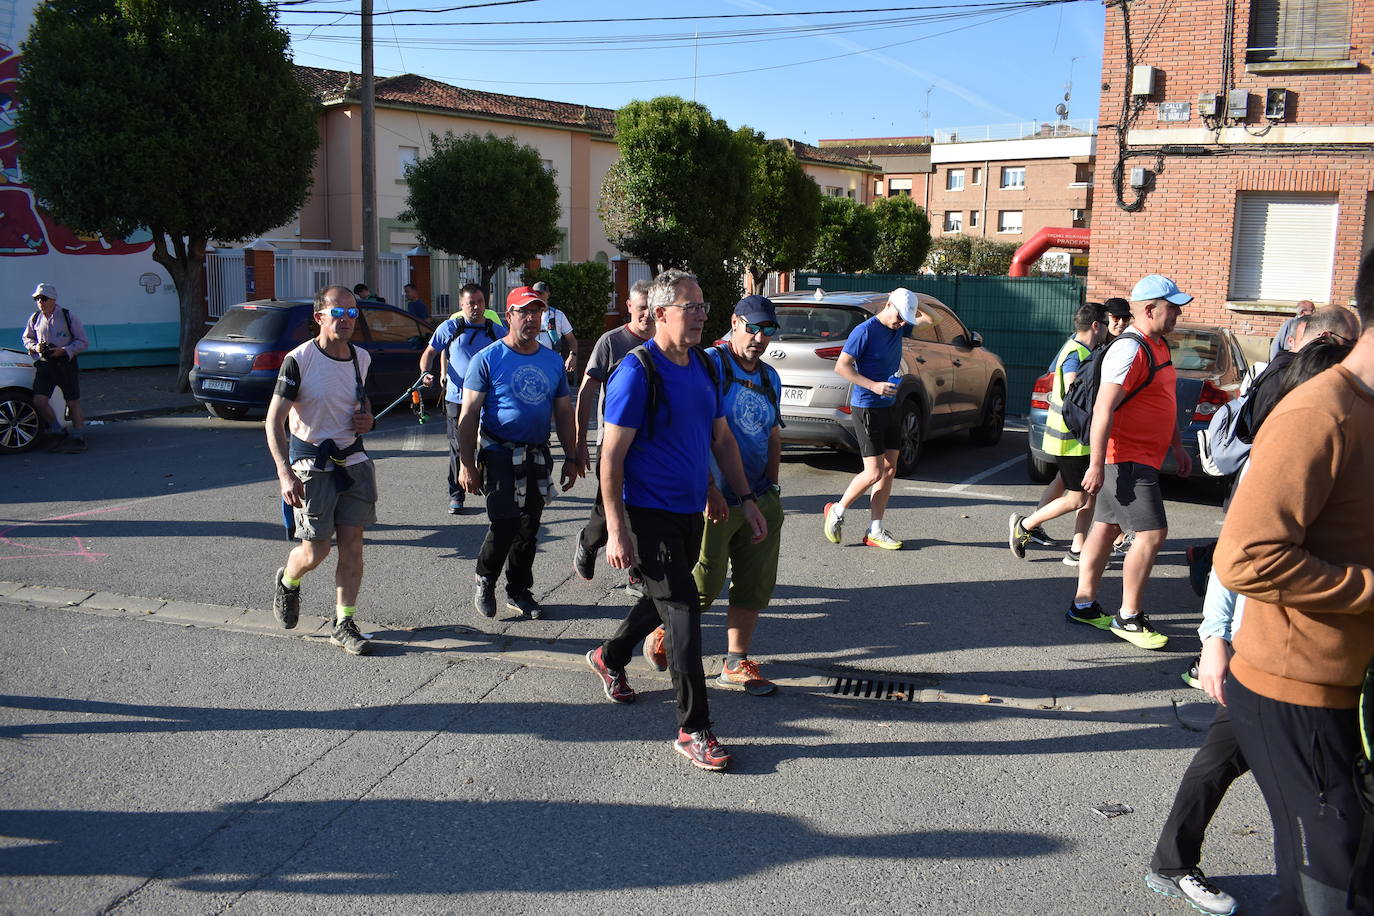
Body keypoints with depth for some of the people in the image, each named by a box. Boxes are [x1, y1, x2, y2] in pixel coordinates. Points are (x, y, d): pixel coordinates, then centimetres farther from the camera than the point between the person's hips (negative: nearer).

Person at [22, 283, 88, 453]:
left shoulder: (68, 316, -5)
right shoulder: (35, 319, 7)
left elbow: (83, 341, -3)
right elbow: (27, 338, 22)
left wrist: (64, 350, -16)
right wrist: (35, 346, -1)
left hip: (66, 363, -3)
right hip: (44, 364, 3)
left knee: (73, 402, 3)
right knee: (39, 401, -9)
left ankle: (78, 438, 14)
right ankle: (57, 432, 10)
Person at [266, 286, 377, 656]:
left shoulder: (361, 358, 4)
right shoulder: (299, 360, -14)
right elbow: (274, 420, -14)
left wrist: (367, 418, 1)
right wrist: (285, 473, -23)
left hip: (353, 461, 5)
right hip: (312, 464, -5)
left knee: (352, 545, 2)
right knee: (315, 551, 1)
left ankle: (343, 625, 13)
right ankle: (287, 582, 36)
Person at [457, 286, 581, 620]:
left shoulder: (553, 361, 10)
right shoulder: (488, 359, -5)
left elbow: (563, 413, 16)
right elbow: (469, 414, -6)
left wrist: (571, 458, 12)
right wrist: (466, 463, -12)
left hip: (539, 456, 5)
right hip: (500, 454, -5)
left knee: (529, 528, 10)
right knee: (506, 524, -12)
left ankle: (519, 591, 25)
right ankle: (484, 580, 13)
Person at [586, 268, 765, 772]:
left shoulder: (704, 367, 8)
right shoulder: (637, 371, -15)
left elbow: (722, 438, 16)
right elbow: (612, 456, -17)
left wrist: (747, 500, 11)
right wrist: (617, 531, -20)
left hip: (691, 511, 8)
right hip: (649, 513, -8)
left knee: (663, 599, 22)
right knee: (683, 610, -9)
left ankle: (610, 657, 48)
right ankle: (693, 730, 0)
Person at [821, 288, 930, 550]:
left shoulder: (899, 327, 7)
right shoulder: (865, 331, -15)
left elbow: (931, 319, 21)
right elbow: (841, 366, -16)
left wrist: (913, 308, 2)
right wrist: (873, 386, -25)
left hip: (891, 406, 8)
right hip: (867, 408, -8)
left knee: (889, 470, 7)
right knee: (874, 473, -9)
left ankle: (875, 531, 14)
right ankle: (837, 511, 13)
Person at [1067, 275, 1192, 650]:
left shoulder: (1158, 345, 14)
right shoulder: (1130, 349, -19)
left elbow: (1165, 401, 26)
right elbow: (1103, 408, -24)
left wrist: (1177, 446, 25)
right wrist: (1096, 464, -26)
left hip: (1143, 456, 10)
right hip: (1127, 458, -10)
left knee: (1106, 527, 13)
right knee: (1152, 533, -10)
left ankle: (1083, 605, 21)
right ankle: (1129, 618, 0)